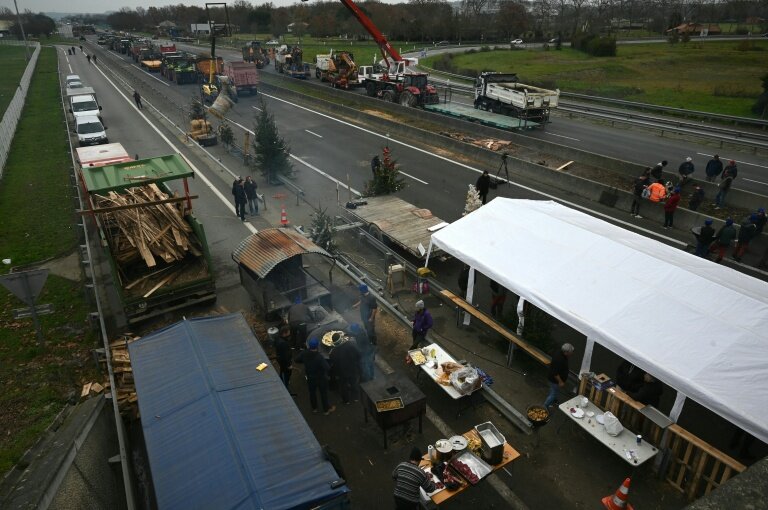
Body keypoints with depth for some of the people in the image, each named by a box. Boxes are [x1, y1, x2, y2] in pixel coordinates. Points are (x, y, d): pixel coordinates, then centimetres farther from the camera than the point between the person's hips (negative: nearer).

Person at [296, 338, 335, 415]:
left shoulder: (304, 354, -20)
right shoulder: (319, 357, -34)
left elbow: (297, 359, -2)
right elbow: (327, 368, -35)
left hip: (310, 377, 4)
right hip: (321, 378, -4)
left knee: (312, 392, 24)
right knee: (323, 393, 16)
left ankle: (314, 408, 42)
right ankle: (326, 410, 32)